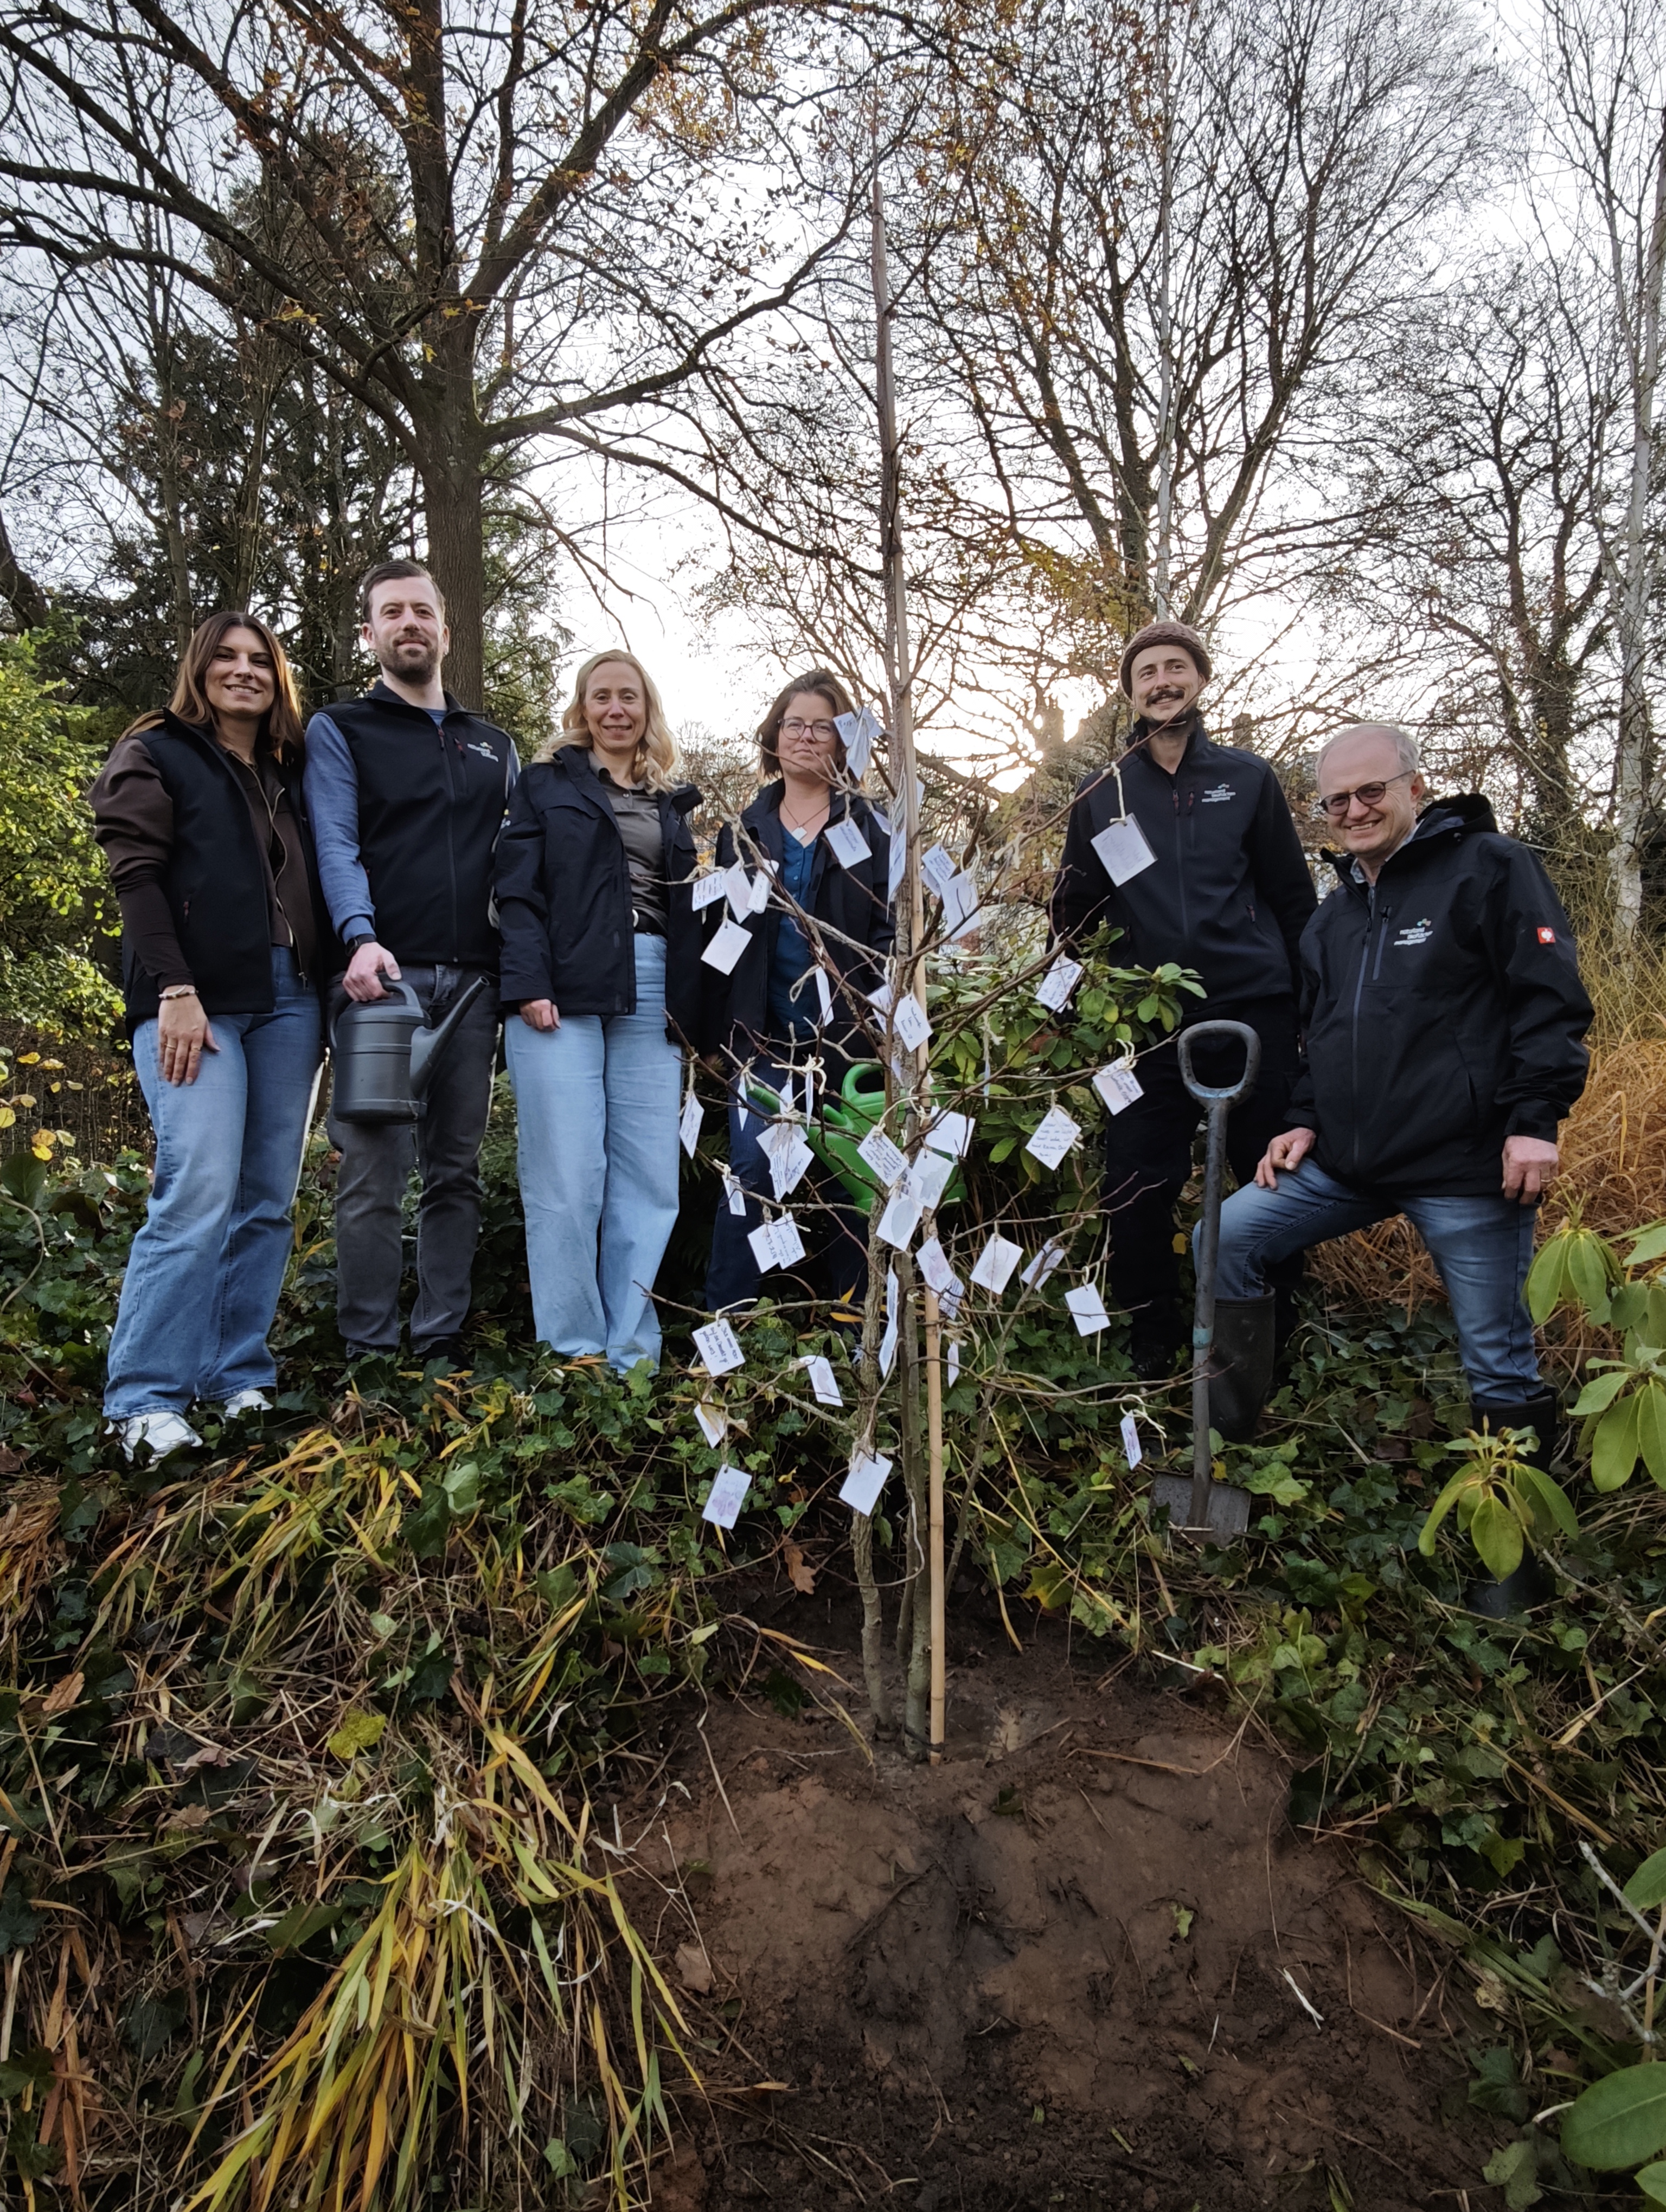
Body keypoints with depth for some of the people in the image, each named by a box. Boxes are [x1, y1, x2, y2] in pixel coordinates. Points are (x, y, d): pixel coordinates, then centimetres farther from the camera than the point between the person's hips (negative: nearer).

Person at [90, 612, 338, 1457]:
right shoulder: (156, 756, 8)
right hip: (196, 1000, -5)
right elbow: (136, 875, -4)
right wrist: (174, 991, -15)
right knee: (200, 1192, -15)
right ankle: (145, 1396, -7)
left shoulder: (291, 774, 22)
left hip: (287, 998, 5)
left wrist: (323, 992, 9)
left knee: (268, 1198, 2)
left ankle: (240, 1376, 9)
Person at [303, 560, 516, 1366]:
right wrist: (362, 938, -22)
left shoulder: (495, 745, 22)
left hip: (472, 981, 4)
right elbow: (336, 844, -4)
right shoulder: (339, 731, 10)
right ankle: (369, 1353, 2)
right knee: (375, 1172, -7)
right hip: (385, 975, -4)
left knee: (457, 1169, 6)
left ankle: (441, 1340, 14)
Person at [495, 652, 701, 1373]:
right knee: (566, 1177, -5)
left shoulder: (675, 798, 22)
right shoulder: (548, 783, 12)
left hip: (652, 994, 3)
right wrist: (529, 984, -12)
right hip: (566, 989, -3)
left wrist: (690, 1010, 10)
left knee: (649, 1179, -2)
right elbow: (517, 890, 2)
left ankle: (632, 1355, 7)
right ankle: (573, 1352, 4)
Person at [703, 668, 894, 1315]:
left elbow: (890, 929, 1)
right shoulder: (745, 832, 12)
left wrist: (863, 1007, -13)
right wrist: (719, 1035, 1)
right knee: (750, 1173, -6)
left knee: (840, 1179, 6)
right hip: (762, 1036, 1)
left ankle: (845, 1320, 17)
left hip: (845, 1036, -1)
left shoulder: (870, 829, 7)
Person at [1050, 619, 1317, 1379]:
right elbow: (1074, 915, 14)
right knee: (1137, 1190, -1)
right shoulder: (1102, 793, 9)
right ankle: (1150, 1355, 16)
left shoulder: (1248, 778, 9)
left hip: (1253, 1012, 0)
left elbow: (1294, 899, 10)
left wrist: (1310, 1003, 7)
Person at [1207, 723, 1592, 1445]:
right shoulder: (1331, 916, 18)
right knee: (1226, 1238, -2)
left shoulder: (1490, 867, -2)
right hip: (1345, 1164, 6)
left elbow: (1552, 997, -9)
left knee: (1499, 1364, 2)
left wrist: (1534, 1118, -16)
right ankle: (1235, 1425, 13)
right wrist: (1304, 1121, 12)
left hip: (1467, 1167, -6)